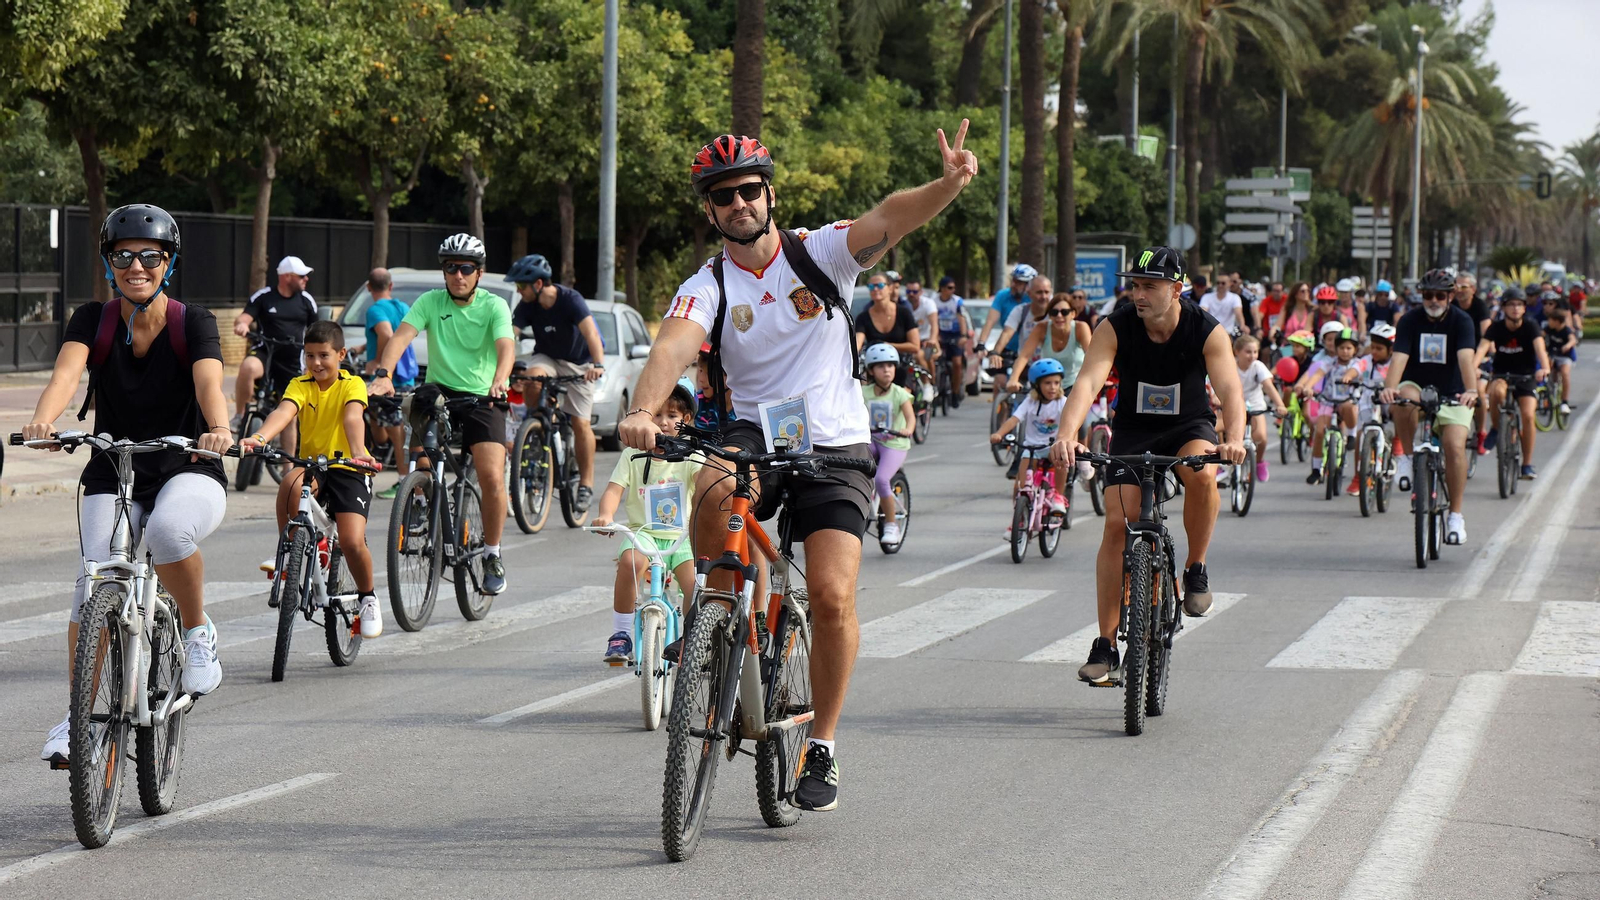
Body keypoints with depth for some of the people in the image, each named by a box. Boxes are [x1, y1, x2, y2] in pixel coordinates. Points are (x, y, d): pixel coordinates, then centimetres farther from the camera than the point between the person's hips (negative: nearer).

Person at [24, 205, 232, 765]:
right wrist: (42, 421, -43)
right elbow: (66, 373, -21)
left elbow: (209, 383, -24)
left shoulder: (193, 324, -7)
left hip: (187, 473, -2)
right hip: (113, 478, 2)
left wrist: (219, 430, -47)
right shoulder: (93, 320, -3)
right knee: (94, 585, -19)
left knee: (168, 530, -36)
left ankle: (198, 634, -11)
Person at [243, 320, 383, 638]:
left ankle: (367, 597, 10)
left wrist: (358, 451, -46)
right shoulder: (300, 385, -1)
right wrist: (258, 438, -41)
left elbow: (353, 417, -26)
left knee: (352, 542, -19)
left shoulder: (352, 385, -6)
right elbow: (283, 412, -20)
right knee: (291, 484, -35)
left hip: (347, 469, -2)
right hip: (311, 465, 2)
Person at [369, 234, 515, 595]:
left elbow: (506, 346, -20)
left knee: (492, 477, -17)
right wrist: (383, 373, -34)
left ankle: (492, 554, 2)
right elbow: (402, 336, -15)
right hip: (440, 392, 1)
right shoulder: (430, 302, 0)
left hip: (482, 398, -1)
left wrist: (499, 380, -42)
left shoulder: (494, 306, -3)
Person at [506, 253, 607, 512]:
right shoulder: (527, 306, -15)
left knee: (580, 423, -9)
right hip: (547, 357, 3)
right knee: (532, 379, -32)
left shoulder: (570, 300, -27)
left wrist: (598, 364, -55)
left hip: (579, 362, -3)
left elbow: (590, 332, -39)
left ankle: (586, 483, 2)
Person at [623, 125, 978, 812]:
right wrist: (643, 410, -42)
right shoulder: (707, 287, -1)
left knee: (832, 596, -16)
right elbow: (672, 347, -20)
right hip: (755, 435, 1)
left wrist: (948, 184, -41)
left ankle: (822, 747, 3)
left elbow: (889, 219, -20)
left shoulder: (819, 254, -2)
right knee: (714, 491, -35)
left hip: (834, 449, -1)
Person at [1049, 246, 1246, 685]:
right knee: (1117, 523, -13)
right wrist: (1067, 434, -49)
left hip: (1190, 427, -1)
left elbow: (1230, 389, -30)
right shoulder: (1116, 328, -18)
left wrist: (1235, 439, -50)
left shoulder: (1207, 331, -19)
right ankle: (1105, 644, -6)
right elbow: (1087, 382, -31)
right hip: (1133, 431, 1)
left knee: (1202, 474, -35)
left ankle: (1196, 569, -11)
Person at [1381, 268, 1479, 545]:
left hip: (1451, 395, 0)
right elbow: (1399, 358, -21)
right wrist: (1389, 387, -41)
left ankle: (1455, 515, -10)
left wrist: (1471, 390, -44)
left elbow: (1466, 358, -26)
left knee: (1455, 446, -21)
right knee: (1403, 398, -36)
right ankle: (1406, 457, -14)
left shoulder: (1462, 321, -10)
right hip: (1417, 387, 0)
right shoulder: (1410, 321, -8)